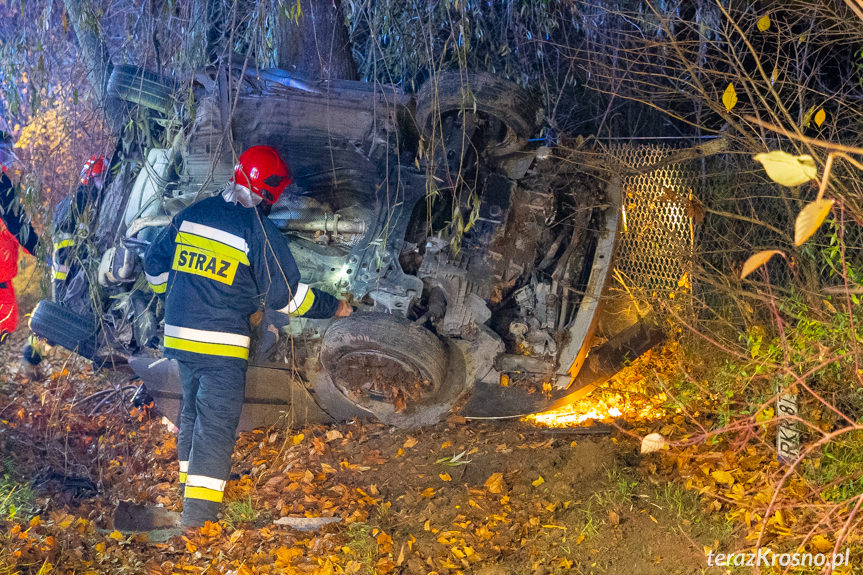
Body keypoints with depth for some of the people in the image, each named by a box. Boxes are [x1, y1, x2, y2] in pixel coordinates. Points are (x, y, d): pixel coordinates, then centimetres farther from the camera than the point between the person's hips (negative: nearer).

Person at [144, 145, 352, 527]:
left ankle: (189, 481, 35)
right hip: (221, 344, -7)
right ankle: (199, 510, 0)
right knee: (217, 422, -1)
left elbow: (155, 265, 16)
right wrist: (333, 308, 4)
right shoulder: (257, 229, -13)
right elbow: (286, 294, -9)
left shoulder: (190, 214, 7)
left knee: (193, 410, 22)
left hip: (178, 335, 7)